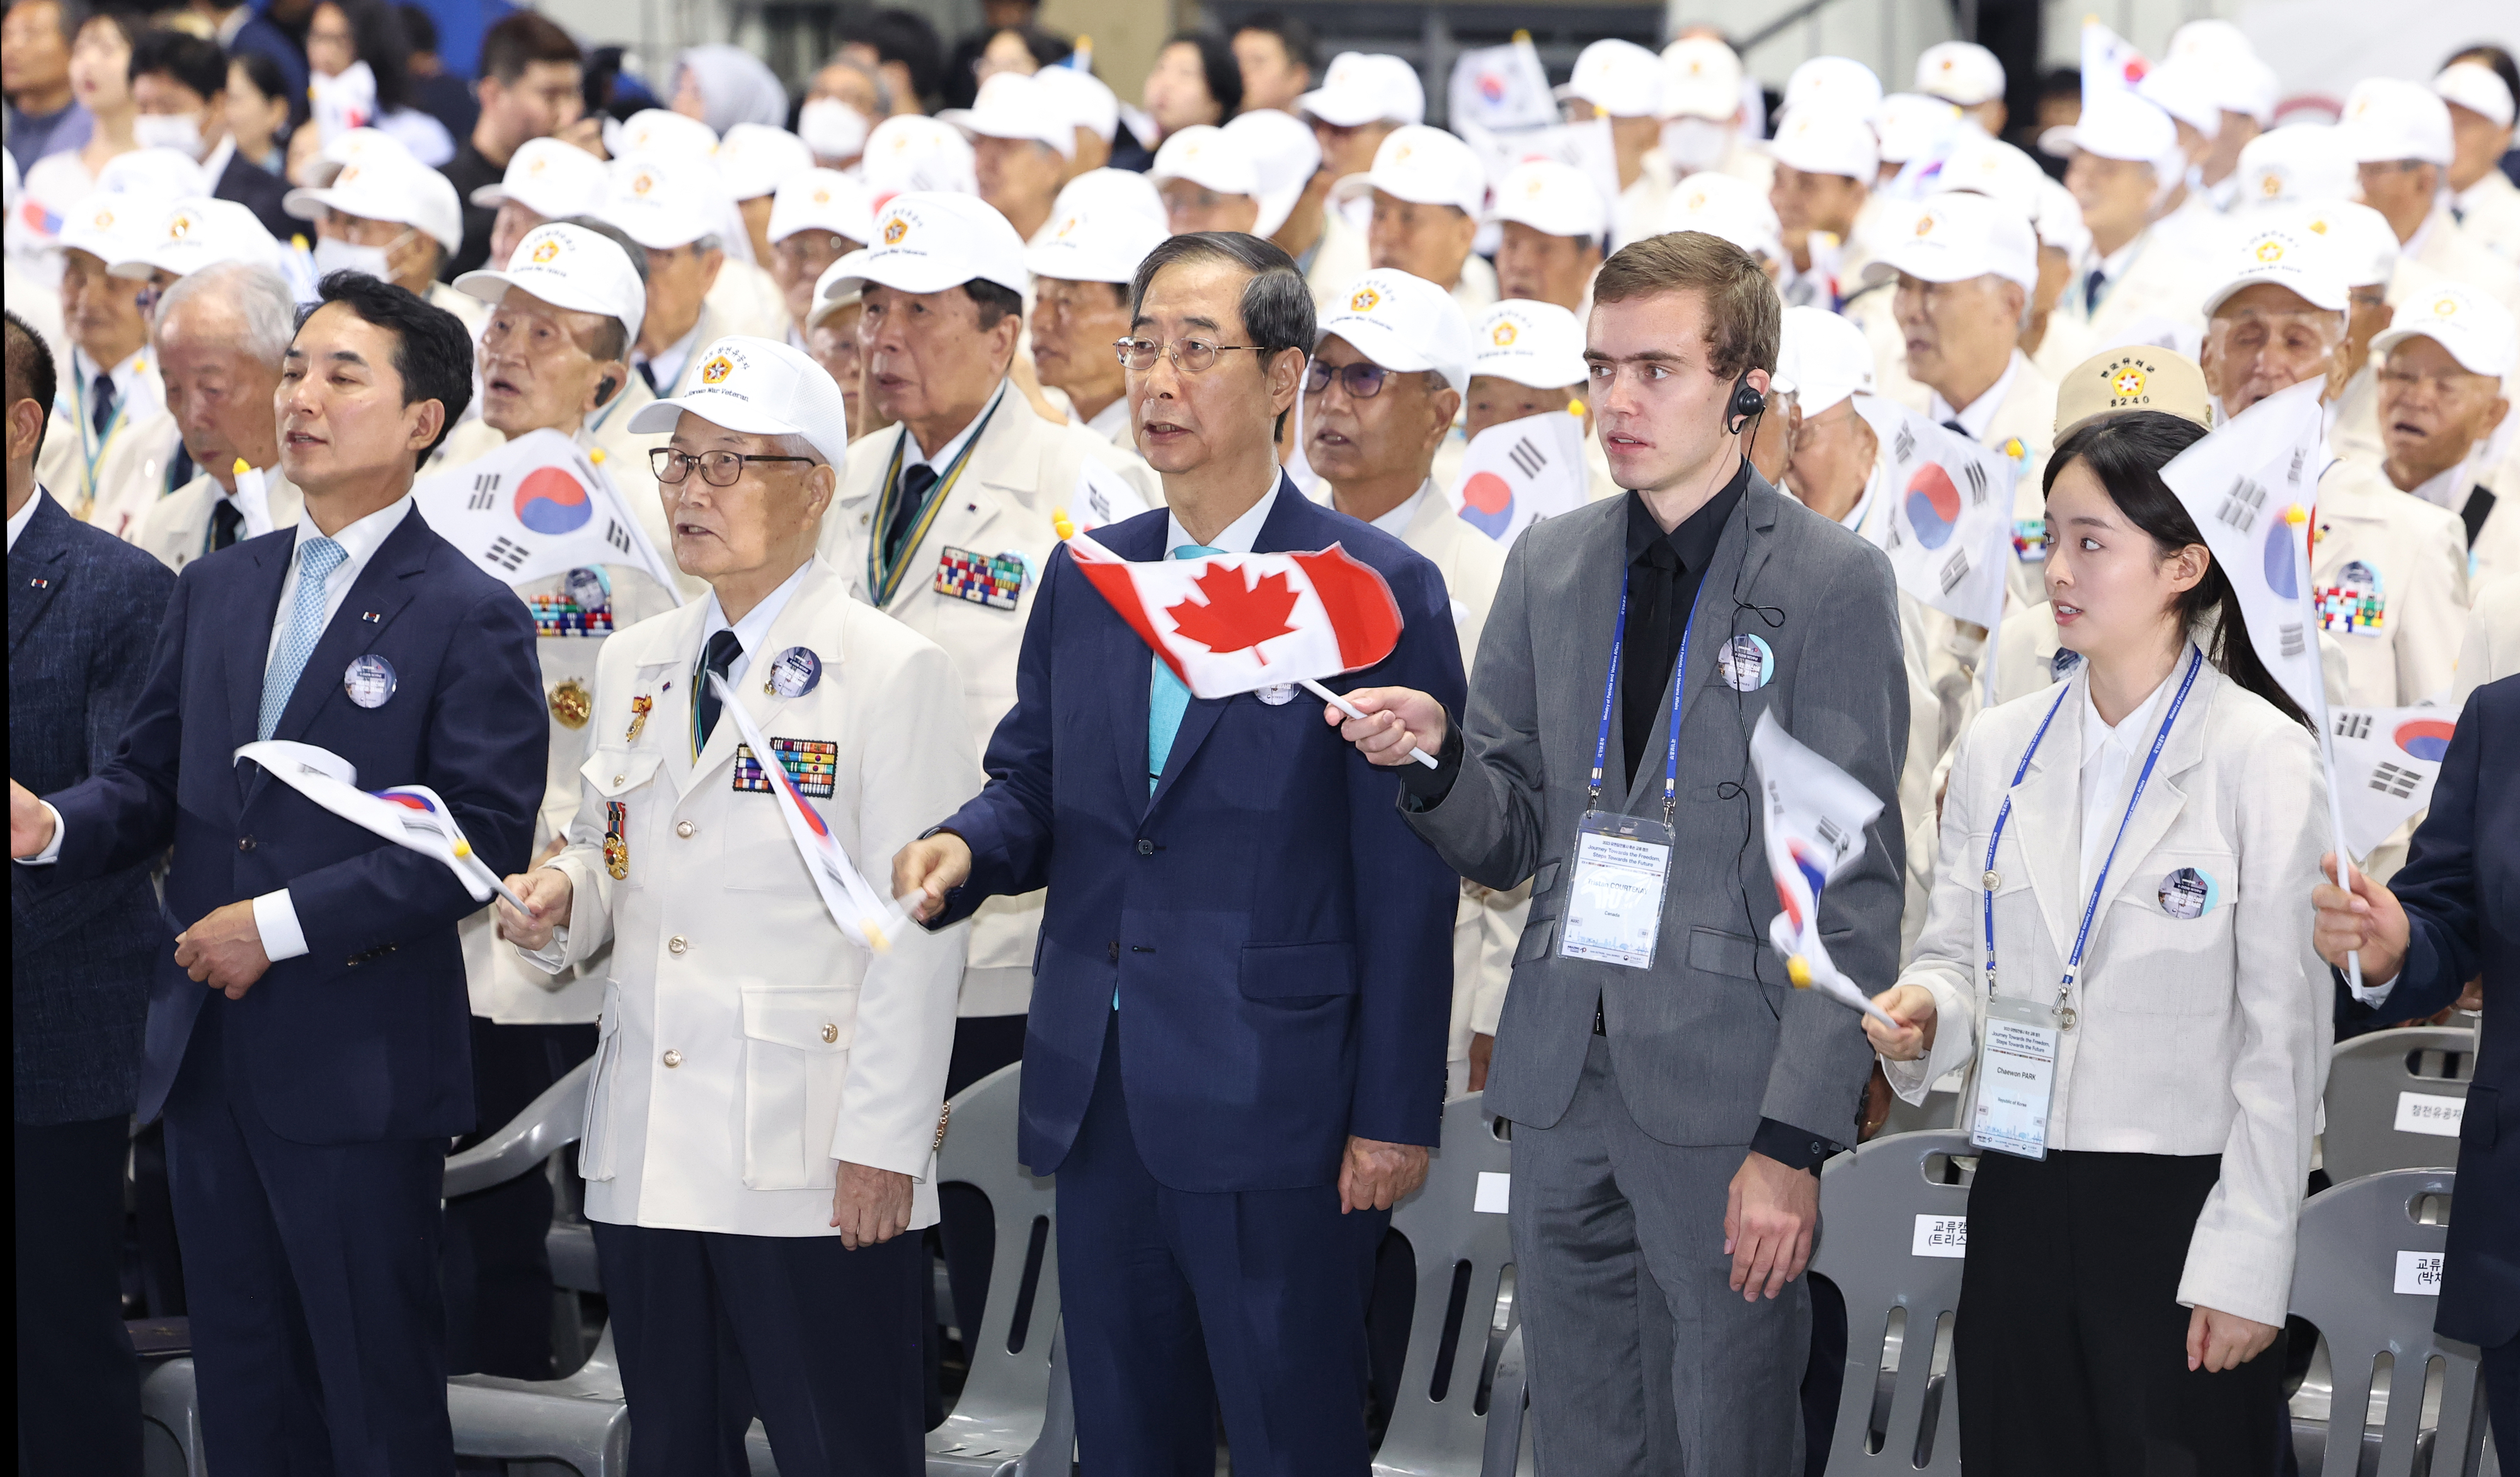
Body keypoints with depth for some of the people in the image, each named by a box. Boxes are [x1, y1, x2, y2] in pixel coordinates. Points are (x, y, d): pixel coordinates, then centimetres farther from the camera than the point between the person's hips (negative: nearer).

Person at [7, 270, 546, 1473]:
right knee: (240, 1380, 13)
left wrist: (282, 922, -17)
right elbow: (148, 782, 13)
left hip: (360, 1064, -6)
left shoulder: (471, 619, -7)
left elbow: (481, 836, -14)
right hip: (207, 1056, 6)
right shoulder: (217, 592, 13)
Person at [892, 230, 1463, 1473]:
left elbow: (1409, 880, -8)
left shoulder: (1379, 594, -6)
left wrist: (1396, 1116, -10)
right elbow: (1031, 786, 17)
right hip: (1097, 1098, 6)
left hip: (1275, 1112, -6)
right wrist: (963, 849, -7)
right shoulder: (1083, 579, 11)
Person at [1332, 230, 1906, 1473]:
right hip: (1563, 1089, 5)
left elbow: (1856, 892, -8)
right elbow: (1510, 844, 14)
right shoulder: (1548, 564, 11)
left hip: (1727, 1102, -5)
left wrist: (1797, 1140, -14)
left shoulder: (1832, 583, -5)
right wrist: (1437, 757, -9)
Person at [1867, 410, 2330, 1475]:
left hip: (2178, 1212, -5)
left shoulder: (2263, 756, -7)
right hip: (2021, 1201, 5)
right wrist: (1923, 1010, -8)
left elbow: (2286, 1036, -8)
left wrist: (2245, 1263, -11)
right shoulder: (1997, 749, 9)